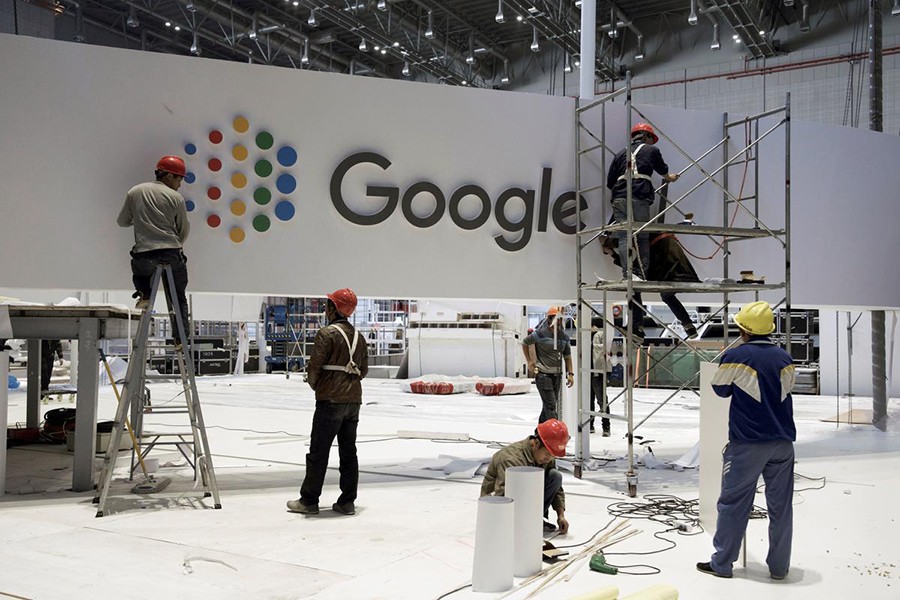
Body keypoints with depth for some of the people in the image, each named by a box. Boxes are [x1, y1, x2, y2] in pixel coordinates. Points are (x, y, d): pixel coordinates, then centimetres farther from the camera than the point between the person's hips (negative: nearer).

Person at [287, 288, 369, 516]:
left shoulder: (327, 333, -12)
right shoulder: (358, 336, 11)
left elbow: (314, 366, -12)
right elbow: (364, 369, 15)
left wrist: (314, 384, 7)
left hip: (330, 400, -7)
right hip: (353, 400, 7)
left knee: (318, 452, 1)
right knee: (348, 451, 9)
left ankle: (309, 500, 9)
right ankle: (347, 502, 12)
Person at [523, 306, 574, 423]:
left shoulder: (564, 337, 5)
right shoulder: (540, 333, -11)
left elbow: (567, 356, 13)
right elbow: (525, 343, 4)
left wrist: (570, 374, 5)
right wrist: (529, 361, 2)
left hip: (557, 375, 6)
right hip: (543, 374, -6)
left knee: (548, 405, 14)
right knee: (551, 405, -11)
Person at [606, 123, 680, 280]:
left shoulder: (621, 154, 23)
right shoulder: (651, 150, 16)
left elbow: (609, 182, 18)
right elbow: (663, 170, 35)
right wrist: (670, 177, 56)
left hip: (619, 198, 3)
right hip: (639, 198, -3)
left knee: (623, 237, -3)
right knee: (643, 238, 3)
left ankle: (626, 273, -14)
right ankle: (641, 274, -4)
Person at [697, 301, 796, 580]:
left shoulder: (735, 357, -11)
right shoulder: (784, 358, 3)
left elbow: (721, 389, 2)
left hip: (747, 444, -4)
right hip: (782, 442, 4)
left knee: (734, 503, 5)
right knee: (780, 506, 12)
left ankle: (722, 563, 11)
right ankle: (779, 566, 20)